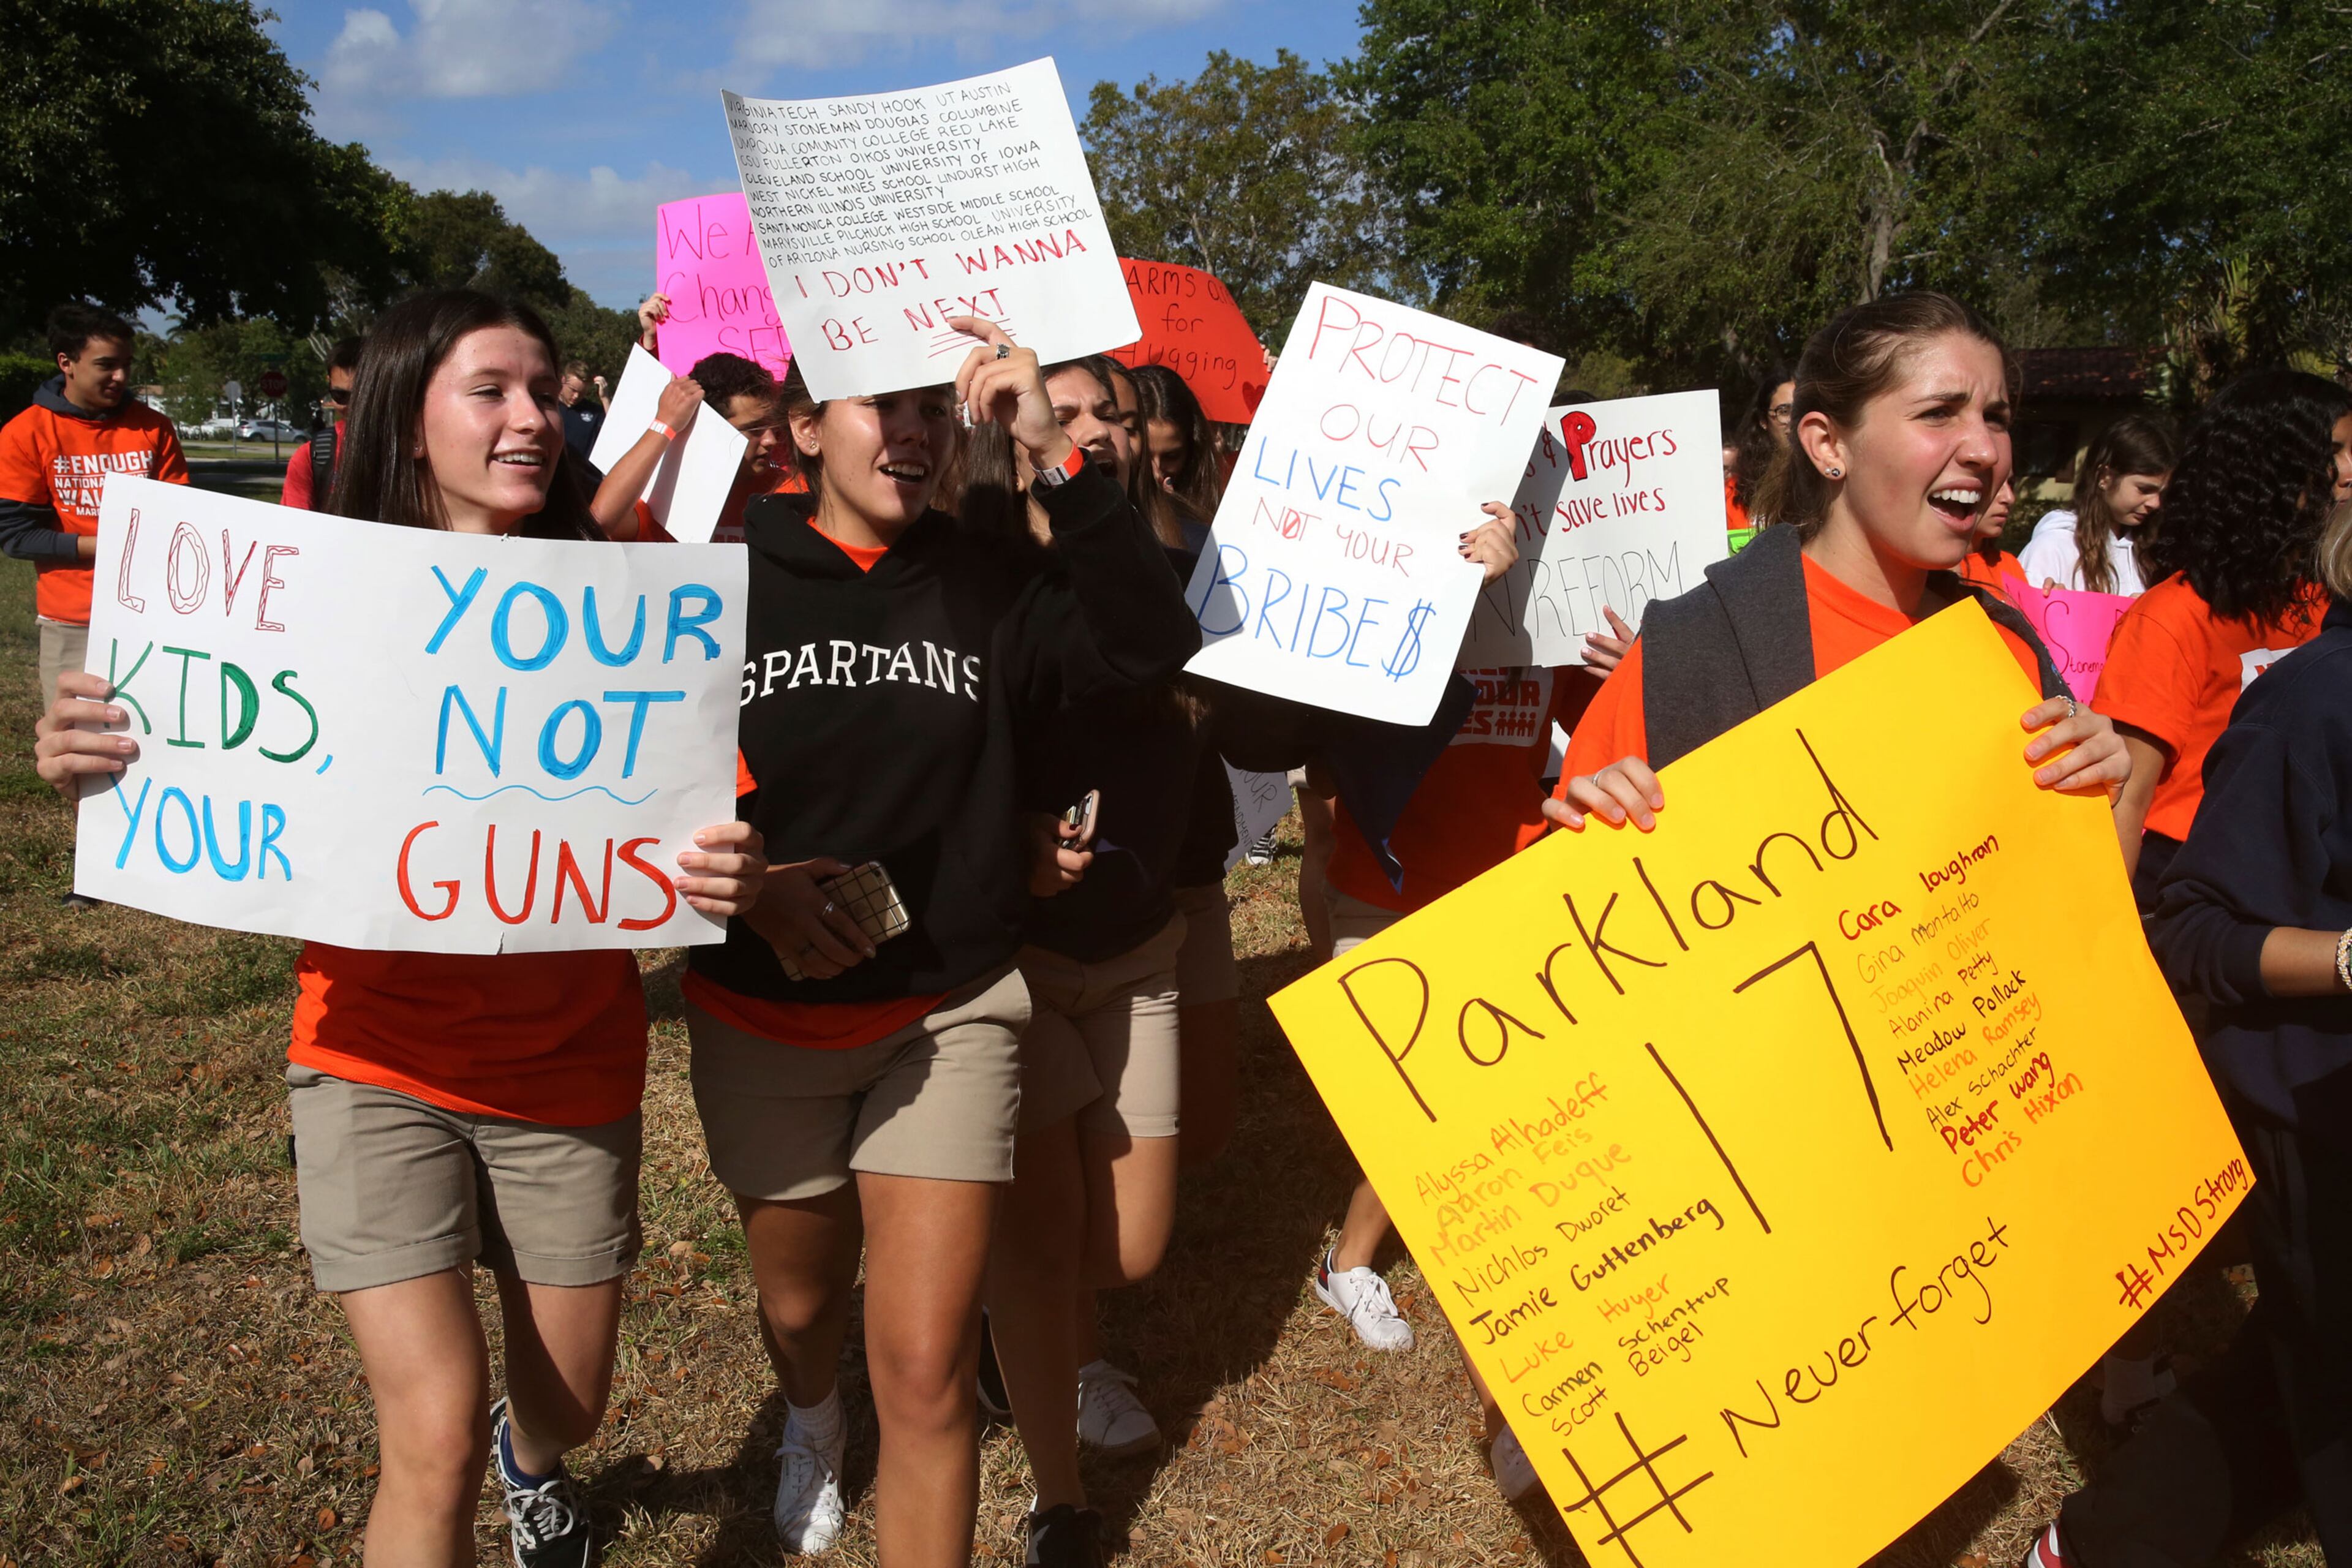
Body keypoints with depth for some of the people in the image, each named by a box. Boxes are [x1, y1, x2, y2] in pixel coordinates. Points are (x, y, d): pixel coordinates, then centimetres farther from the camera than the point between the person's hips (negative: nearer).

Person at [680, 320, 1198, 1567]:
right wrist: (749, 888, -18)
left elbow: (1151, 642, -22)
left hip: (950, 1016, -1)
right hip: (765, 1021, 1)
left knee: (926, 1371, -4)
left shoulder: (991, 585, -6)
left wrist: (1052, 456, -28)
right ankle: (812, 1424, 62)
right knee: (802, 1304, 24)